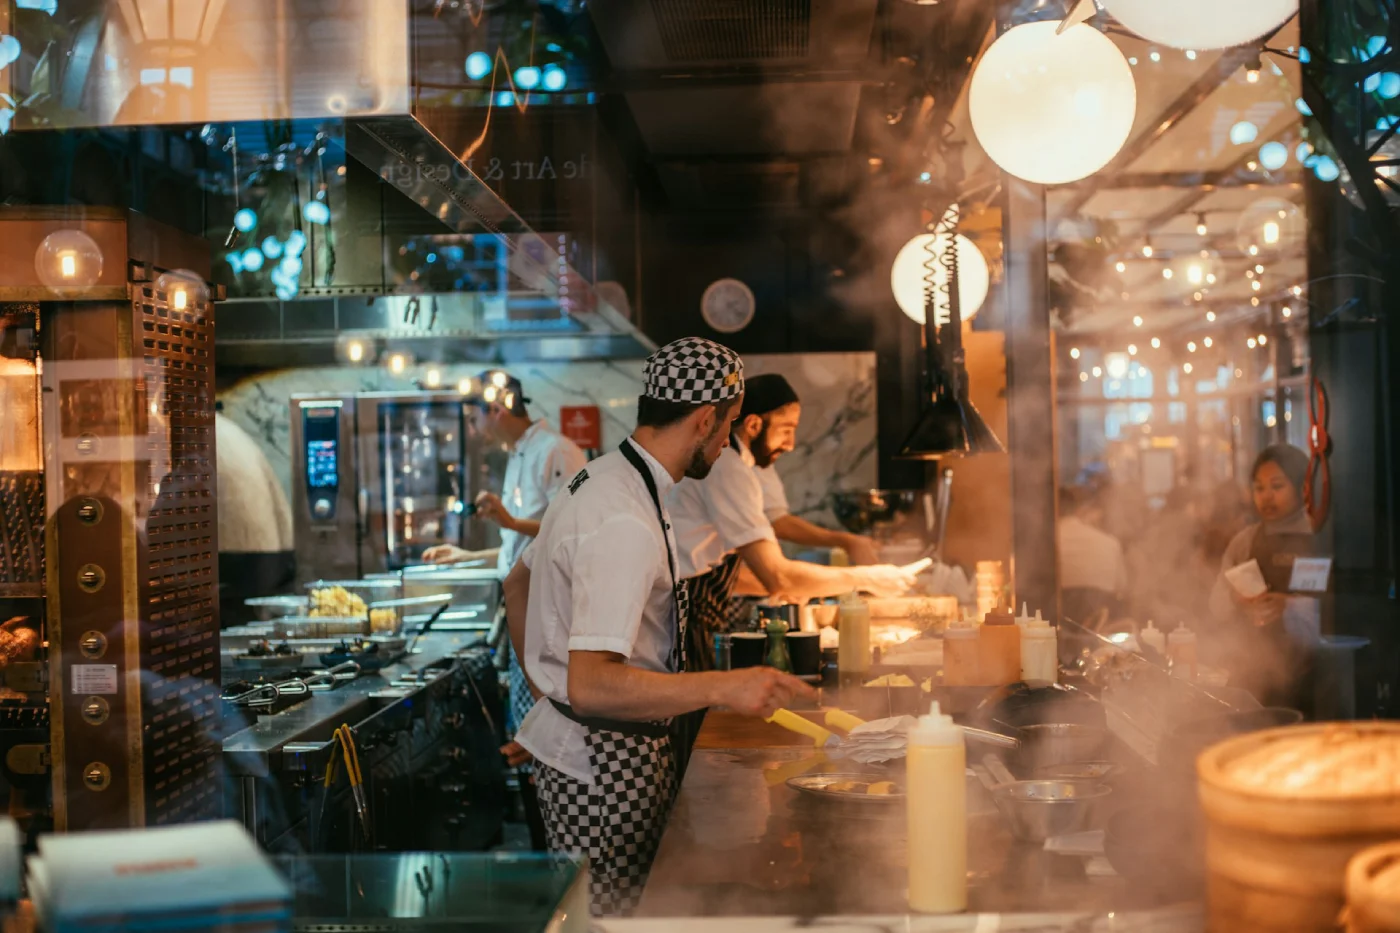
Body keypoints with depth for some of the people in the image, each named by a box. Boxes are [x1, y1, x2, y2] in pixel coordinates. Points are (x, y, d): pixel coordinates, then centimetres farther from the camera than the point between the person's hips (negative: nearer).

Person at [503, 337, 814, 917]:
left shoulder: (601, 480, 9)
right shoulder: (626, 525, -24)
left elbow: (519, 585, 22)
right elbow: (592, 684, -29)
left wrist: (548, 689, 23)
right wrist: (722, 688, -27)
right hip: (604, 765, -10)